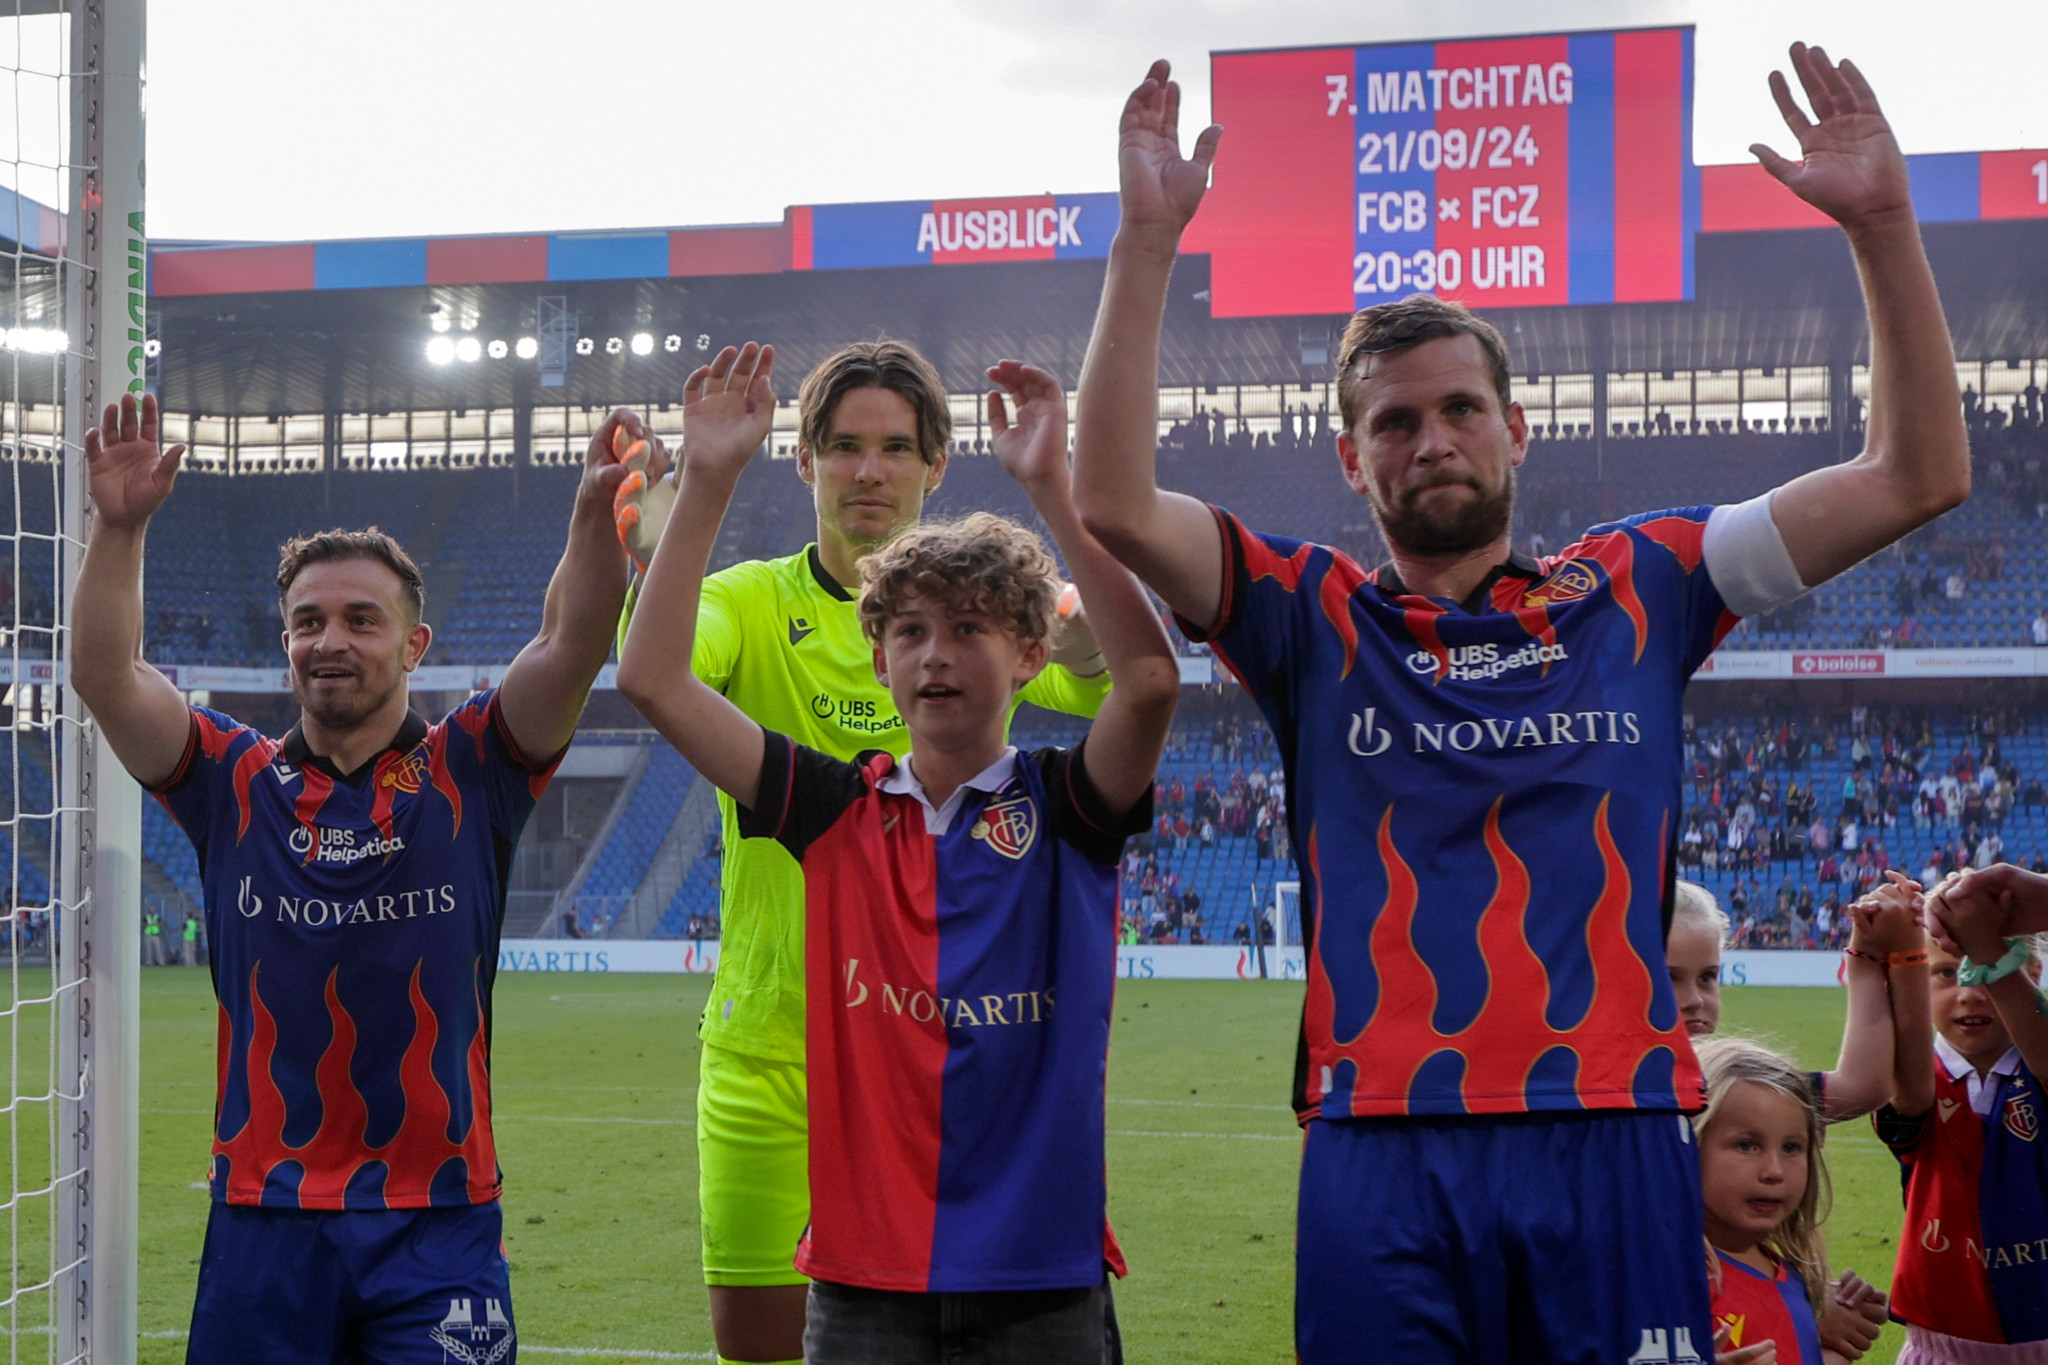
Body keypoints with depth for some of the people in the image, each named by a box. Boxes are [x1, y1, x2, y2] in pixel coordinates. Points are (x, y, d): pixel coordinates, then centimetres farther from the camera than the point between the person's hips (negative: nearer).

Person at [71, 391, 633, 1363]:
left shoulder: (468, 775, 2)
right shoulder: (235, 783, 6)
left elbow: (570, 651, -13)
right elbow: (102, 676, -7)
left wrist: (596, 514, -29)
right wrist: (120, 527, -21)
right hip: (263, 1218, 2)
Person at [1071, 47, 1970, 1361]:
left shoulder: (1635, 589, 12)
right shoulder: (1315, 614, 9)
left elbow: (1917, 476, 10)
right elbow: (1116, 502, -7)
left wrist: (1884, 224, 1)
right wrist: (1148, 241, -12)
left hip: (1614, 1138, 1)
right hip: (1381, 1147, -1)